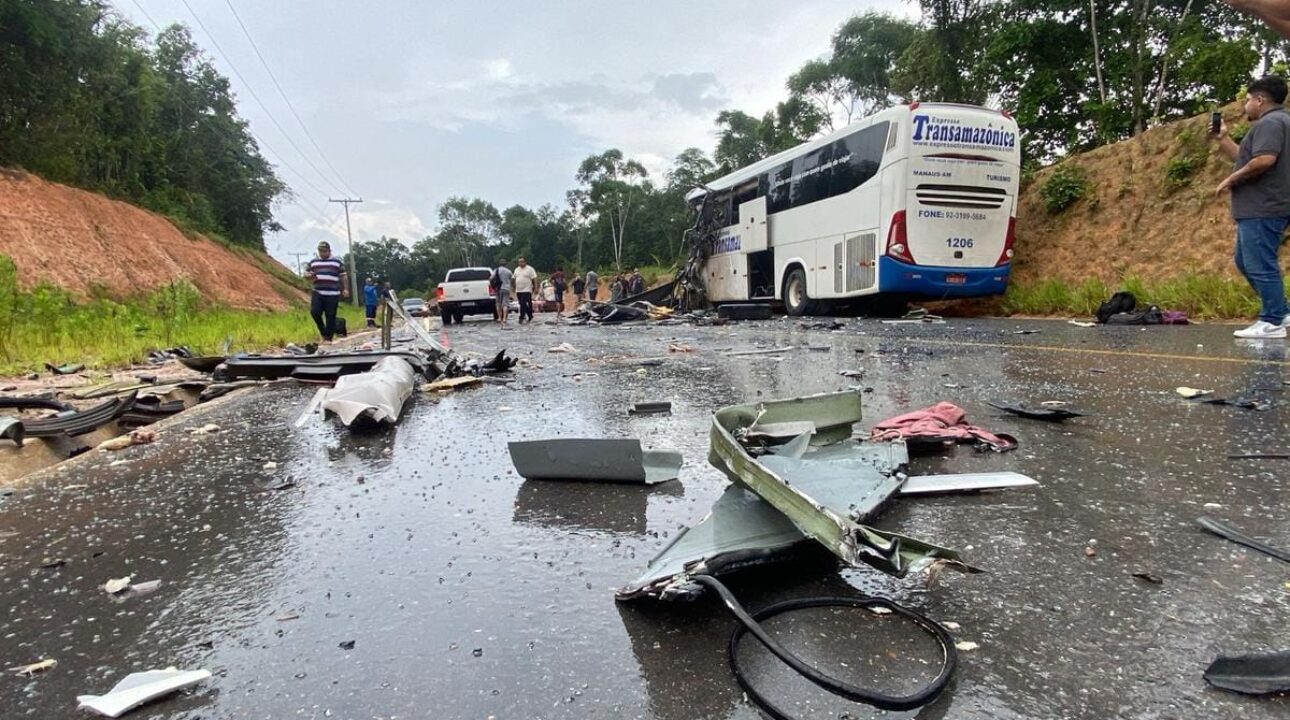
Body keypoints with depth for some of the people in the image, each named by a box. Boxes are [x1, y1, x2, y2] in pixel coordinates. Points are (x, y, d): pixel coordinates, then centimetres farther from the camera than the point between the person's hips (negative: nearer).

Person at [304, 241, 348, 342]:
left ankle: (328, 338, 8)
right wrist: (309, 275, -5)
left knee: (330, 317, -1)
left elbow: (343, 276, 8)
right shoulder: (313, 261, 13)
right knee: (314, 312, -13)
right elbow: (306, 272, 19)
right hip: (317, 292, 2)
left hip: (333, 294, -2)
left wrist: (345, 289, 0)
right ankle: (323, 333, 8)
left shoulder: (337, 261, 7)